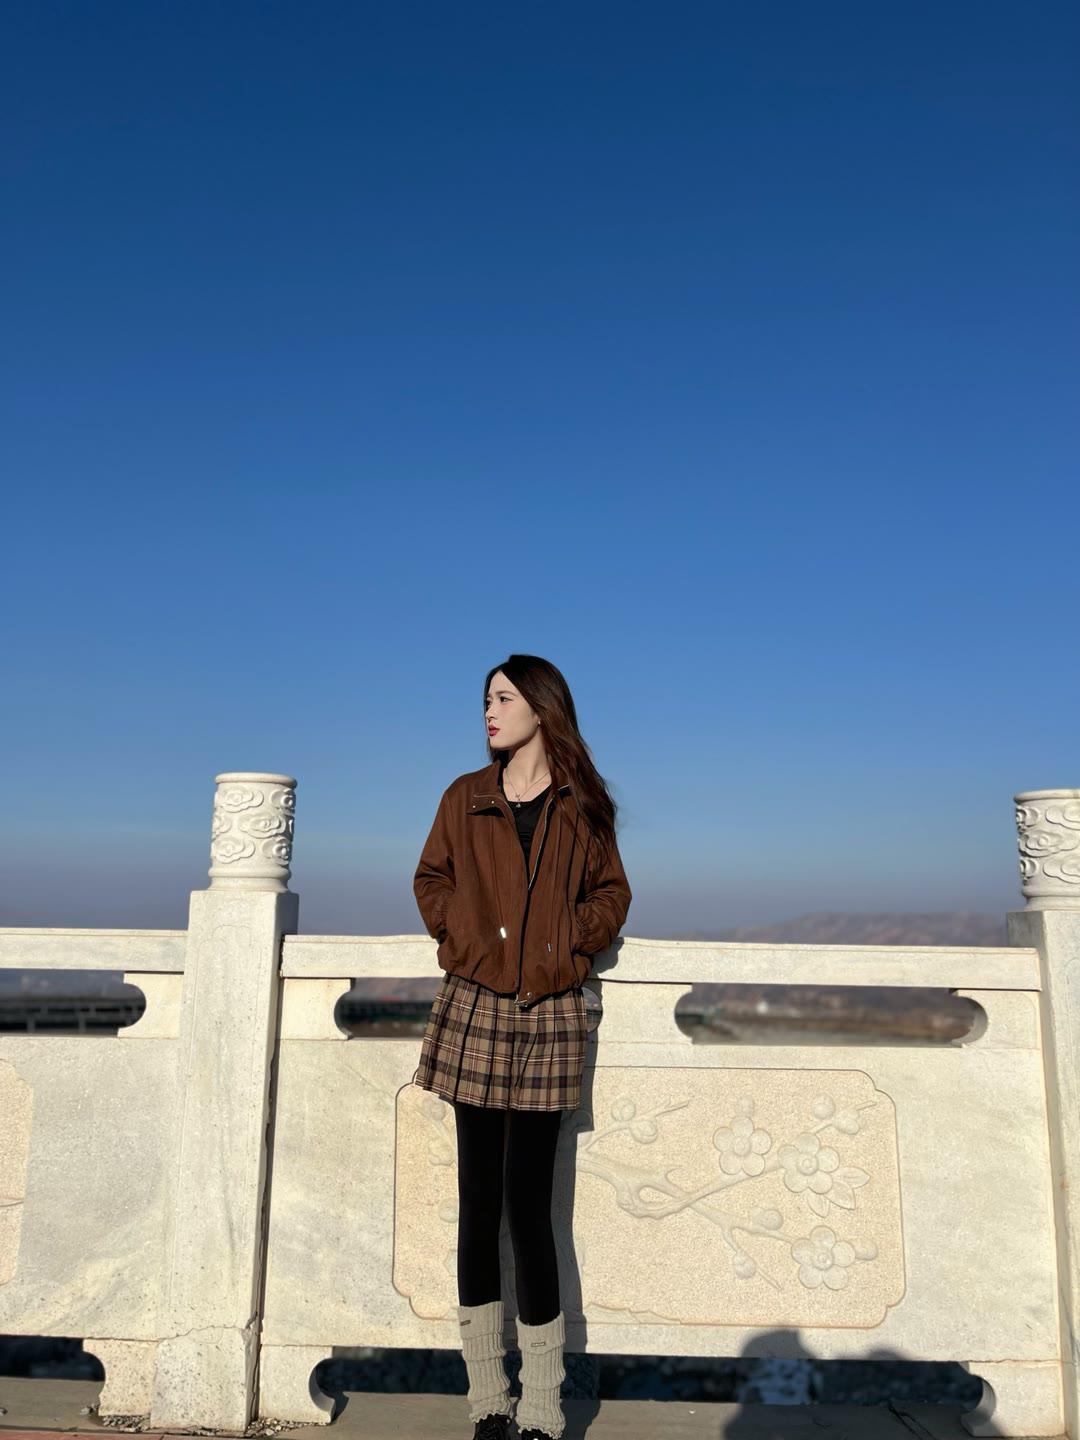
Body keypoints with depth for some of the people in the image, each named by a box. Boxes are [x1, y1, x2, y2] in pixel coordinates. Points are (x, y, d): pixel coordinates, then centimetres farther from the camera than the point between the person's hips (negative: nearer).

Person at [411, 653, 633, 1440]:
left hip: (549, 1018, -2)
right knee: (479, 1199, 7)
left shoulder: (583, 806, 4)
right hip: (474, 1011, 2)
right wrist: (459, 936, 2)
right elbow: (431, 880, 16)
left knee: (529, 1204, -2)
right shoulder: (465, 797, 7)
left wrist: (569, 947, -3)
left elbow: (611, 895, 11)